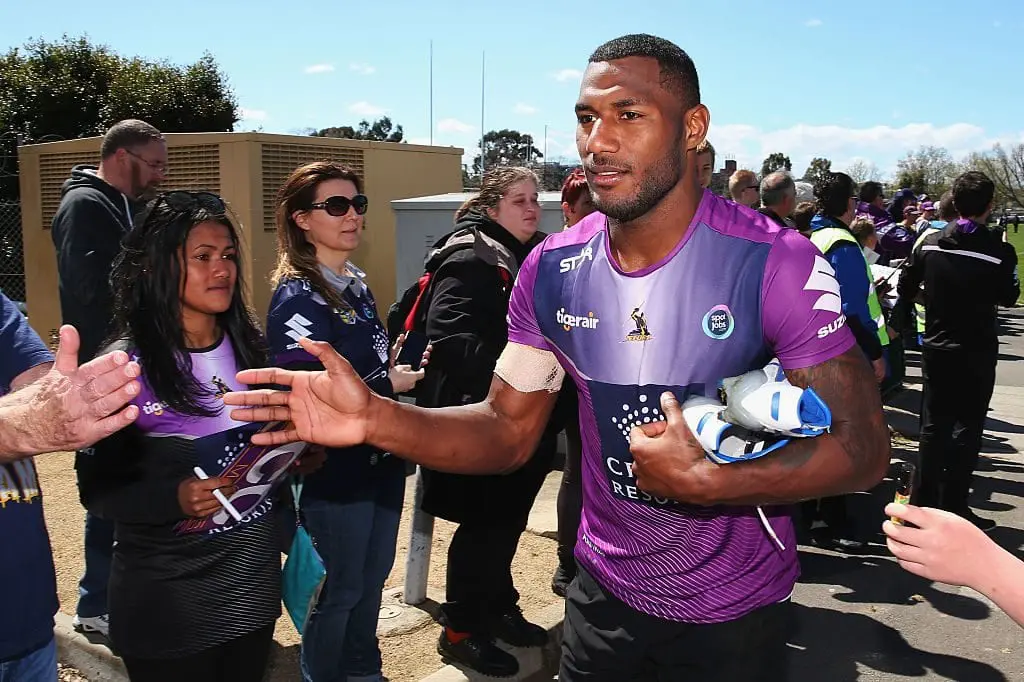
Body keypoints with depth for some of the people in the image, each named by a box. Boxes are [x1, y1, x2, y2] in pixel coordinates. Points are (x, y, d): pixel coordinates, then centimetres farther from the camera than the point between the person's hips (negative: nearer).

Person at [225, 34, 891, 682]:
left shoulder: (777, 262, -20)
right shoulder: (552, 269, -7)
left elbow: (863, 445, -16)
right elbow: (509, 430, -5)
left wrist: (704, 481, -28)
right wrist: (377, 418, -21)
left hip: (736, 609, -2)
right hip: (605, 591, 3)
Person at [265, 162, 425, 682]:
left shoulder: (356, 285, 10)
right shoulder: (297, 298, -17)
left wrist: (405, 368, 3)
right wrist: (390, 384, -19)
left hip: (381, 460, 8)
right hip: (335, 472, -8)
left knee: (372, 579, 21)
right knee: (338, 591, 8)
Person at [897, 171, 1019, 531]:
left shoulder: (930, 243, -5)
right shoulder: (999, 251, -16)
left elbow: (906, 288, 3)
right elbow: (1008, 298, -2)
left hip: (936, 348, 4)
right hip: (976, 353, -4)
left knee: (933, 424, 14)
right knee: (967, 428, 5)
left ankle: (926, 500, 21)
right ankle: (954, 508, 10)